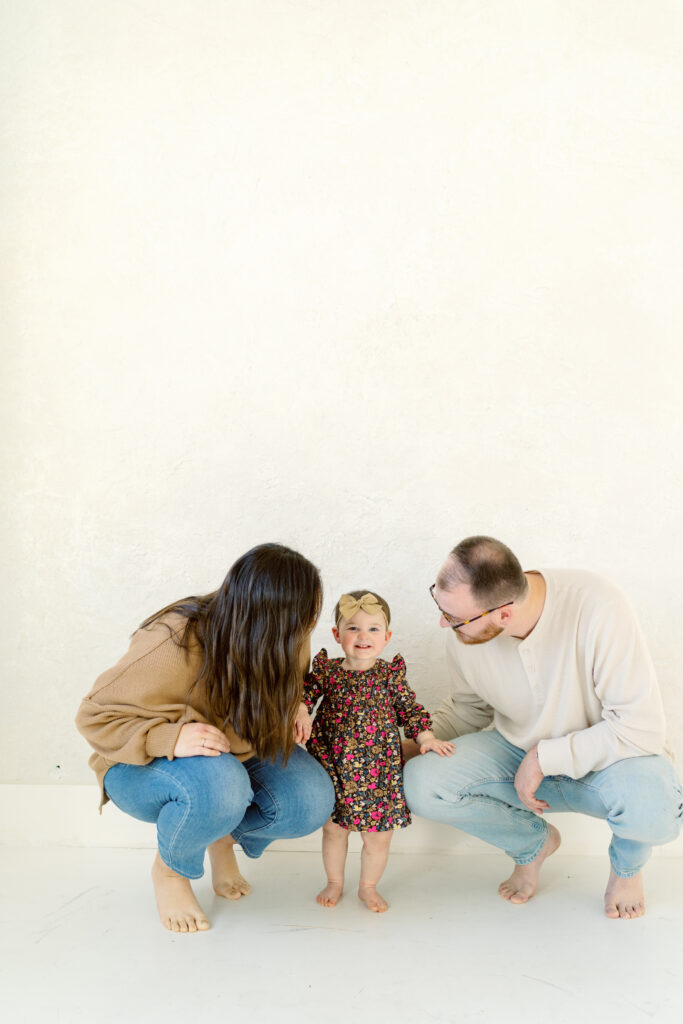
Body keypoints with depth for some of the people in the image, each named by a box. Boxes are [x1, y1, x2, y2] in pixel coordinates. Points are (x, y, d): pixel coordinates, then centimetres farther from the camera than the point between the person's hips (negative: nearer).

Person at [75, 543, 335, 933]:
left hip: (234, 754, 5)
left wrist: (291, 705, -12)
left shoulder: (279, 646, -15)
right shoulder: (174, 647, -34)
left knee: (313, 800, -21)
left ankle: (225, 836, 12)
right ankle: (170, 870, -4)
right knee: (218, 785, -39)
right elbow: (96, 717, -24)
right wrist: (170, 738, -41)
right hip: (141, 768, -5)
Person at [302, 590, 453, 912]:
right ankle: (334, 882, 39)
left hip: (378, 769, 0)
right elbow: (303, 697, 0)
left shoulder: (390, 674, -3)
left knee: (378, 836, 7)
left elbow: (409, 708, 4)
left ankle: (368, 887, 33)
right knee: (333, 828, 14)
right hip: (333, 765, 0)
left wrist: (425, 736, -7)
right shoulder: (326, 671, -3)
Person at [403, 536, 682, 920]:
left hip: (601, 758, -4)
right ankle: (534, 841, 10)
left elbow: (642, 728, -29)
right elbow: (469, 709, 5)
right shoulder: (465, 631, -17)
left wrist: (543, 757, -26)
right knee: (421, 783, -21)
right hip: (519, 750, 4)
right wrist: (411, 748, -9)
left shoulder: (598, 608, -32)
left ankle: (628, 862, 4)